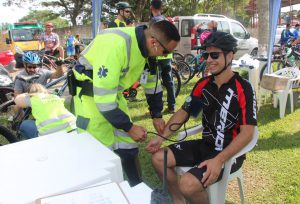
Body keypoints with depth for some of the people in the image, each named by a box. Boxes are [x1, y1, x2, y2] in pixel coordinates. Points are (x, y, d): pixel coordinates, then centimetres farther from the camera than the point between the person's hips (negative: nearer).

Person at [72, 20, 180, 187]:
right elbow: (103, 96, -33)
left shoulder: (147, 46, -9)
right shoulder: (115, 44, -34)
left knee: (129, 147, 11)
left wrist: (157, 115, 8)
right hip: (90, 96, -7)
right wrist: (129, 127, -23)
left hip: (113, 93, 7)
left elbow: (152, 83, 7)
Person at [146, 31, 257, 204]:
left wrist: (219, 160, -30)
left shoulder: (243, 88, -17)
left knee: (188, 184, -27)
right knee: (159, 158, -3)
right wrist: (162, 137, -2)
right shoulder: (203, 84, 2)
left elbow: (247, 133, -20)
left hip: (229, 153, -6)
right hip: (205, 145, 7)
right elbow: (183, 112, 9)